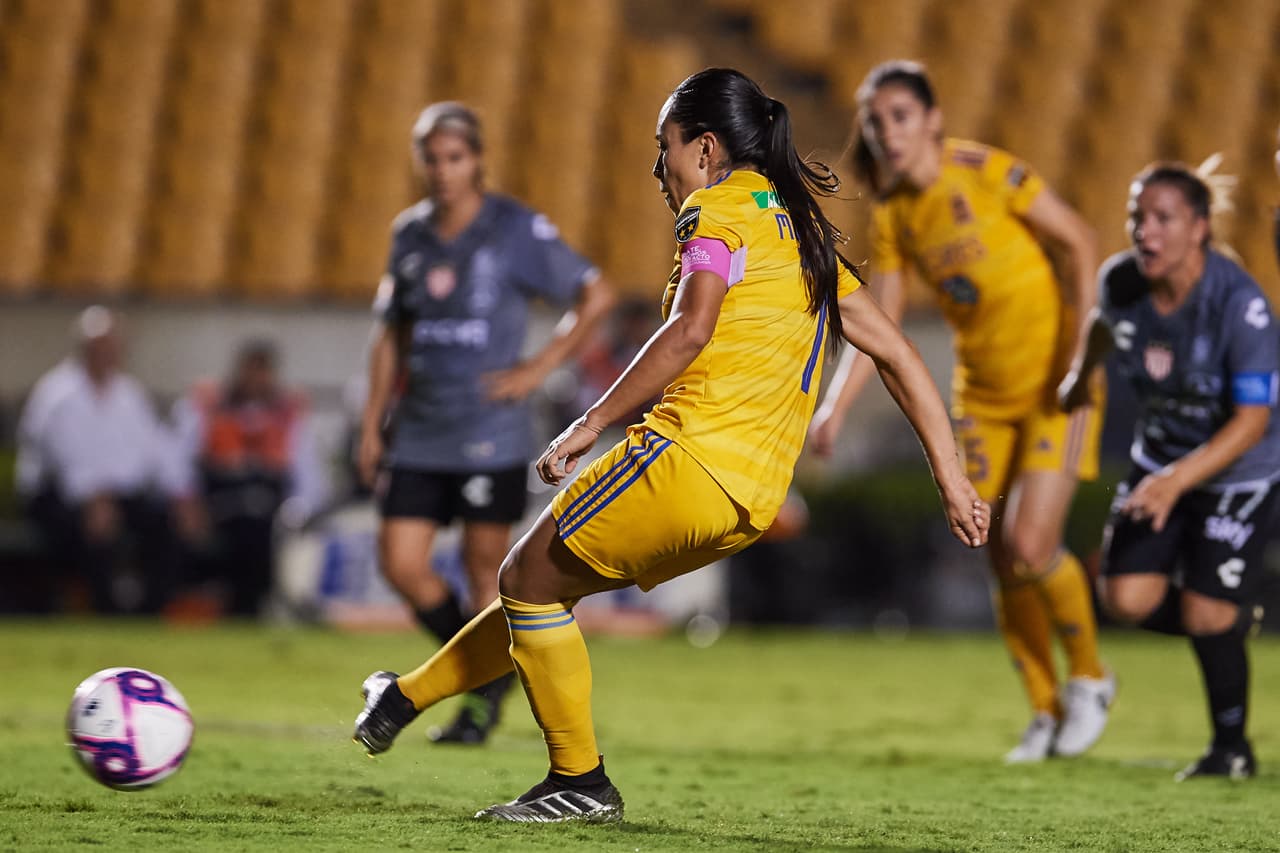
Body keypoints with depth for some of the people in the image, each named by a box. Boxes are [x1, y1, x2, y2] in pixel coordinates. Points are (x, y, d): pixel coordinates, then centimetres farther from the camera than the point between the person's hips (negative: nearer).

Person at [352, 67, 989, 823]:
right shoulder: (805, 232, 23)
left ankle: (581, 781, 7)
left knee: (529, 582, 5)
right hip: (753, 501, 9)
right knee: (546, 584, 21)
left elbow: (690, 330, -20)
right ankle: (409, 698, 31)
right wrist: (952, 479, 20)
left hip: (694, 455, -9)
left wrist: (592, 424, -18)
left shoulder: (720, 209, -2)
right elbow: (899, 354, 20)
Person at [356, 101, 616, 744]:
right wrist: (371, 424, 13)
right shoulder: (410, 234, 9)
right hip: (420, 433, 4)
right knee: (400, 564, -4)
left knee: (485, 567, -1)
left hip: (490, 432, -4)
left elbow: (596, 295, -3)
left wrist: (540, 366, -9)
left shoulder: (516, 230, -5)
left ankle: (486, 698, 15)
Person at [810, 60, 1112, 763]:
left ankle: (1089, 678, 10)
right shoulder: (891, 217, -1)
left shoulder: (985, 173, -17)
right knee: (1005, 565, 3)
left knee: (1030, 547, -16)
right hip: (982, 395, 6)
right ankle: (1047, 712, 21)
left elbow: (1079, 241, -13)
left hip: (1056, 383, -5)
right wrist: (834, 407, -10)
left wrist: (1082, 349, -20)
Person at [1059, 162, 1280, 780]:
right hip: (1159, 460, 5)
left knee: (1206, 616, -10)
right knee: (1127, 599, -10)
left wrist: (1177, 481, -39)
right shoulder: (1121, 281, -13)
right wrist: (1080, 374, 29)